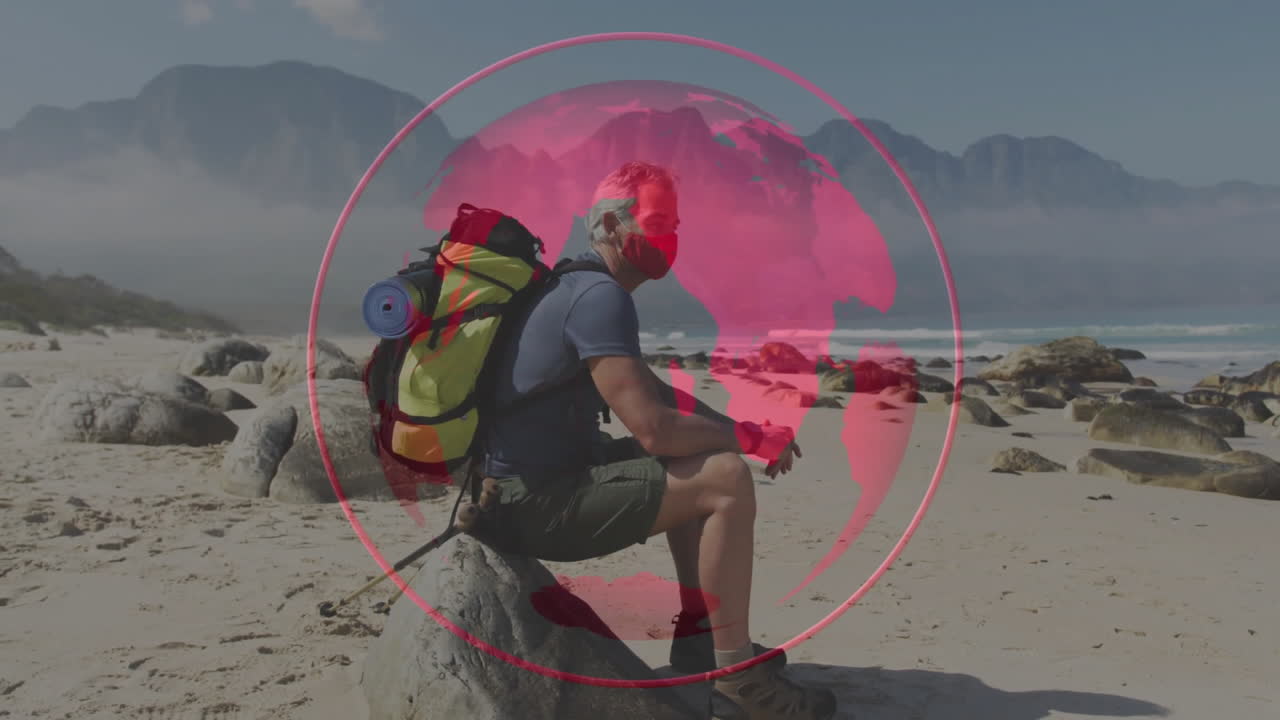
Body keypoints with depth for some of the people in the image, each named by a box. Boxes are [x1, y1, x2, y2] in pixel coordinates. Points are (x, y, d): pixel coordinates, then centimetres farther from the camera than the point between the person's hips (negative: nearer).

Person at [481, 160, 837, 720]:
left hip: (537, 483, 10)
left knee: (696, 464, 19)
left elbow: (654, 393, 21)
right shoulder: (599, 296, -18)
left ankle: (696, 633, 19)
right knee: (727, 479, -17)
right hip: (537, 503, -10)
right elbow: (654, 429, -25)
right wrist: (754, 437, -9)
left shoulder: (579, 288, 14)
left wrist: (740, 428, 8)